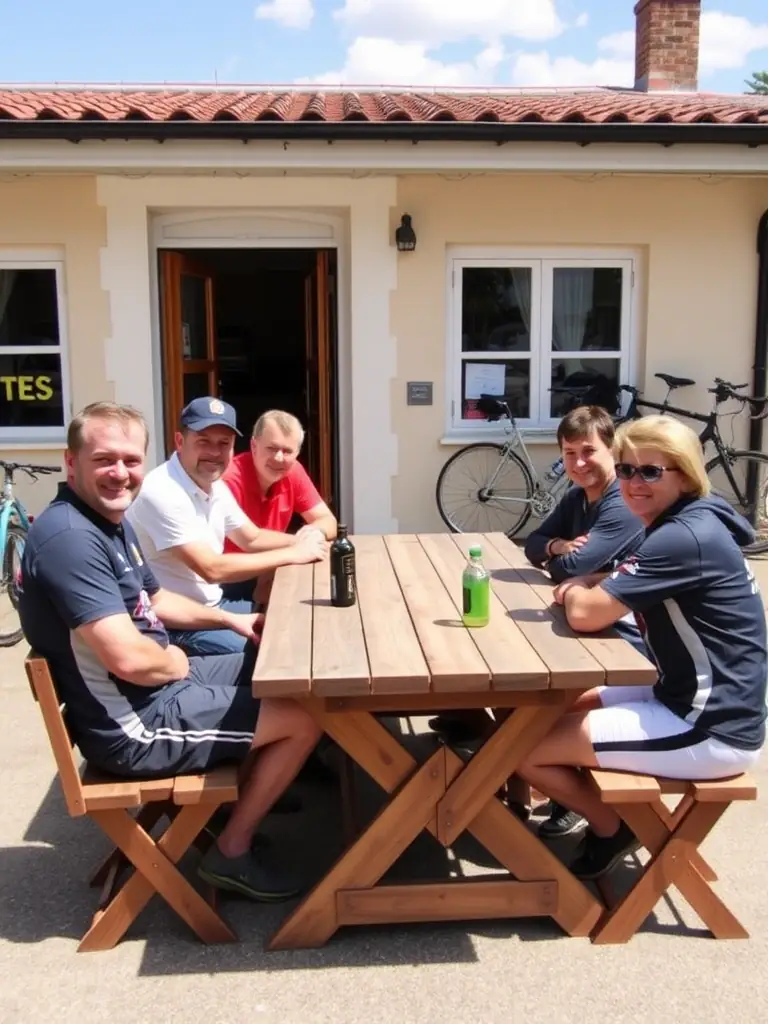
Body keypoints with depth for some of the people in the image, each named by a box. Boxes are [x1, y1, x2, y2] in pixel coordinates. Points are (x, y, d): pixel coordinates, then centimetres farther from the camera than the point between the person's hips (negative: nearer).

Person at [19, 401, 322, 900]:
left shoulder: (112, 520, 7)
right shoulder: (69, 538, -27)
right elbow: (130, 658, -33)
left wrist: (232, 619, 12)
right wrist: (176, 663, -12)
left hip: (154, 687, 11)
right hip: (129, 725, -11)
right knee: (305, 718, -6)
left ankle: (240, 797, 31)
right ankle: (232, 851, 11)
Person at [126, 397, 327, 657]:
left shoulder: (215, 486, 5)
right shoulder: (162, 493, -24)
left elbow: (252, 539, 17)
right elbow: (211, 569, -27)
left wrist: (300, 541, -3)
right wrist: (292, 554, -21)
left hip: (213, 605, 9)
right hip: (177, 625, -9)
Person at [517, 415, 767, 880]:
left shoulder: (684, 537, -23)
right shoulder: (682, 526, 9)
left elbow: (586, 614, -26)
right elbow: (622, 594, 16)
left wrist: (578, 592, -3)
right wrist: (588, 585, -5)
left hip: (712, 731, -10)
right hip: (692, 702, 10)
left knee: (522, 747, -8)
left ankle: (612, 827, 14)